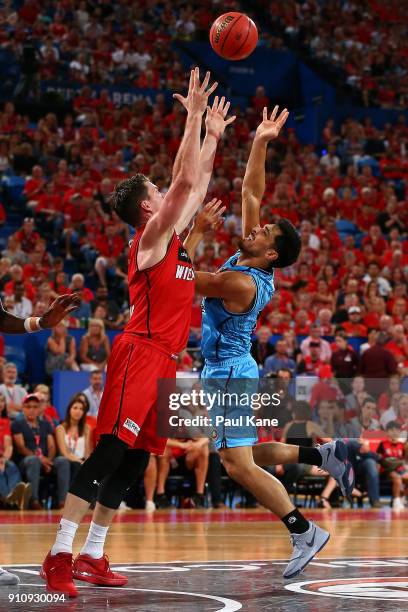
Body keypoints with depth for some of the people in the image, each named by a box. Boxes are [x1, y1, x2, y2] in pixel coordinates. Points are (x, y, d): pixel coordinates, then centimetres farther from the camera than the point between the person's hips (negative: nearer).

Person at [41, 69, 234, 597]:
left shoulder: (172, 236, 18)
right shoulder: (151, 234, -6)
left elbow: (197, 183, 29)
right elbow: (185, 180, -15)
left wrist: (214, 134, 26)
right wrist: (193, 115, -9)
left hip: (161, 359, 10)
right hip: (140, 353, -10)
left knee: (135, 459, 8)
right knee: (109, 453, -15)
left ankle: (91, 557, 11)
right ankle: (59, 557, -19)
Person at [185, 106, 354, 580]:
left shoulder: (241, 282, -23)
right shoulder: (251, 260, 1)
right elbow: (251, 193, 6)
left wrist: (196, 231, -16)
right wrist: (260, 143, -2)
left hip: (229, 375, -10)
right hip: (229, 370, 10)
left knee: (239, 464, -11)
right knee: (241, 456, 16)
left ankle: (303, 532, -9)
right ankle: (323, 454, 14)